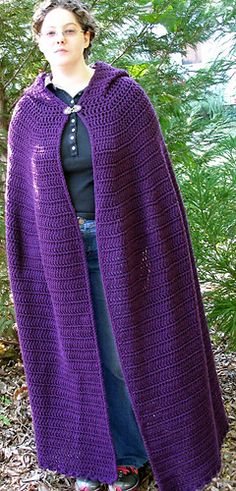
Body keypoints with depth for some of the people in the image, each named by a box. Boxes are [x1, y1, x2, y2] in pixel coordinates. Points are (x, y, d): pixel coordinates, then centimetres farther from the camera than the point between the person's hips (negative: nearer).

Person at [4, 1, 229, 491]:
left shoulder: (124, 94, -4)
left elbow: (154, 174, -4)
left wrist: (156, 247, -6)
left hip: (117, 244, -2)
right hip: (59, 252, 3)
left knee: (126, 351, 7)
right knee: (78, 352, 13)